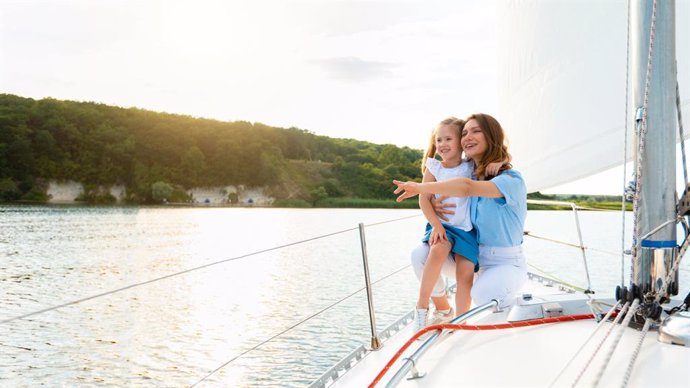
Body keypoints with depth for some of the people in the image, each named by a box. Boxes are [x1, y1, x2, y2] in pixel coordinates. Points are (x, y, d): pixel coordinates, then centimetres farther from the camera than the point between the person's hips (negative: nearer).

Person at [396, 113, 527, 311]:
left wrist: (420, 187, -37)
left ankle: (511, 302, 1)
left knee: (484, 295, -36)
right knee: (419, 256, -9)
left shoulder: (511, 180, -20)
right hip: (474, 255, 6)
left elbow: (468, 187, -39)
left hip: (506, 262, -6)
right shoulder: (471, 174, 4)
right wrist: (434, 206, -8)